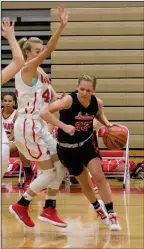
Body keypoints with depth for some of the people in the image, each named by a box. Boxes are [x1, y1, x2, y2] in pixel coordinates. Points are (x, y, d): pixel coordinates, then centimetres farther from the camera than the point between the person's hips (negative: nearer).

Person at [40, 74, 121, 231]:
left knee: (98, 176, -12)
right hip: (68, 147, -2)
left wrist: (107, 124, -7)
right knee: (84, 183, 10)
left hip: (88, 142, 2)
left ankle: (111, 214, -3)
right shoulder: (69, 101, -28)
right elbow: (44, 112, -36)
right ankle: (98, 209, 36)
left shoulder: (97, 103, -14)